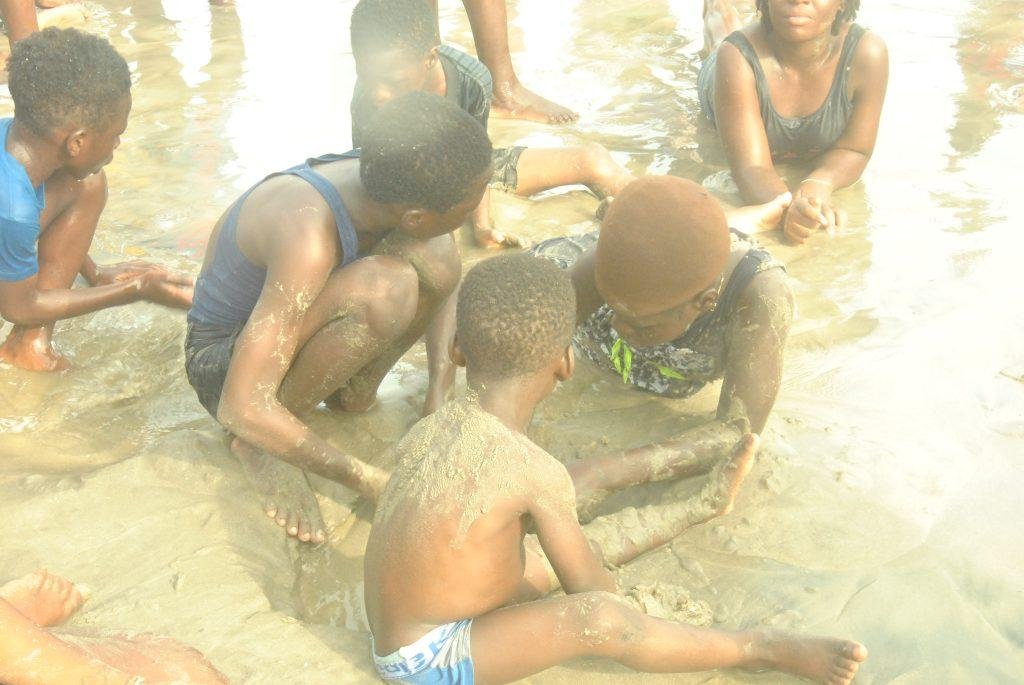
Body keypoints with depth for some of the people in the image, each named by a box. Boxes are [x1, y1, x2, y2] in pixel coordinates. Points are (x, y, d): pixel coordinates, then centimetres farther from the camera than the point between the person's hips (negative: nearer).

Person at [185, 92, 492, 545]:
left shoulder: (376, 178, -17)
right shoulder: (310, 238, -39)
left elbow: (439, 276, 4)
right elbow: (242, 409, -38)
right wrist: (362, 478, -28)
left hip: (287, 324, 7)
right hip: (224, 366, -6)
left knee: (436, 255, -19)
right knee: (382, 290, -35)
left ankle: (353, 392, 3)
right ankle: (259, 447, -13)